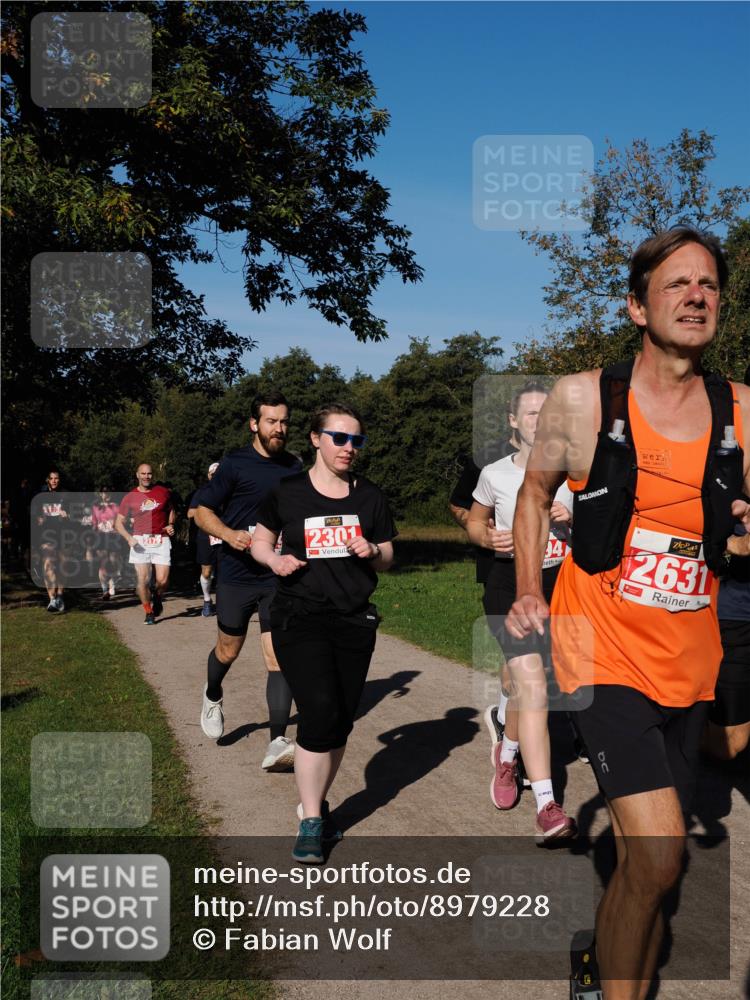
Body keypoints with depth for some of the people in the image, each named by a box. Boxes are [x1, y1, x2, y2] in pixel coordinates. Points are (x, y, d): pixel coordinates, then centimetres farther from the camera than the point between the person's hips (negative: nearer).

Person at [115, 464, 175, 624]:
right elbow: (118, 522, 6)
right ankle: (149, 613, 12)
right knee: (143, 579, -5)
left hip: (161, 540, 0)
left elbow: (171, 510, 23)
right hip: (140, 541, 0)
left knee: (162, 580, -7)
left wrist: (171, 525, 4)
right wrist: (129, 538, -10)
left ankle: (157, 597, 27)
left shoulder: (163, 492, 6)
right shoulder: (130, 497, 4)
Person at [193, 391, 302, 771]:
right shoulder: (234, 464, -7)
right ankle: (213, 697, 48)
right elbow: (202, 511, -4)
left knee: (279, 658, -8)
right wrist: (229, 534, -22)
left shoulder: (295, 467, 6)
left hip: (281, 579, 2)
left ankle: (277, 744, -8)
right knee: (228, 650, 16)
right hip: (237, 576, -2)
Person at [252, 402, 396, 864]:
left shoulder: (370, 496, 6)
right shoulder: (288, 492, -1)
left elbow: (387, 560, 12)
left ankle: (316, 801, 30)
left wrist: (372, 552, -11)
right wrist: (275, 559, -11)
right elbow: (261, 542, 11)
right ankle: (310, 822, 0)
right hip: (300, 617, -3)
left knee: (341, 722, 7)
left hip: (355, 621, 3)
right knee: (320, 711, -15)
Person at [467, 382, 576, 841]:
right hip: (511, 585, -3)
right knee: (533, 685, -17)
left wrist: (572, 519, -11)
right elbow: (475, 521, 15)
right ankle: (547, 807, -17)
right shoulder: (495, 474, 0)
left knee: (526, 685, 15)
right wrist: (489, 537, -8)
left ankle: (507, 755, 46)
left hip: (559, 584, 3)